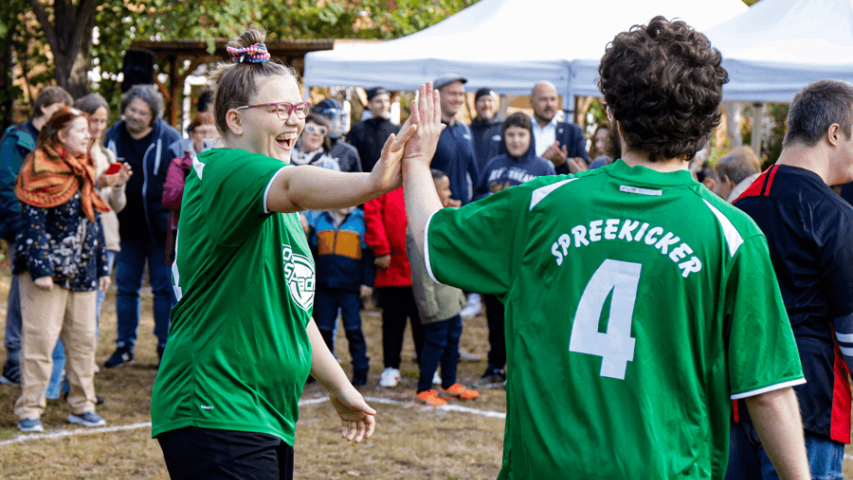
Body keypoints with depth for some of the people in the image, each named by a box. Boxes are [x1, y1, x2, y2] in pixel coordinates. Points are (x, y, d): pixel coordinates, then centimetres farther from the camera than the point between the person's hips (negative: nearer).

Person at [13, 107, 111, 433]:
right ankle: (29, 410, 1)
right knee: (40, 338, -6)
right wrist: (39, 268, -20)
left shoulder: (84, 171, 14)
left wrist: (102, 266, 16)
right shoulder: (41, 169, -9)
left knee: (83, 338, 9)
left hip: (81, 271, 7)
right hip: (47, 267, -7)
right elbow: (33, 223, -14)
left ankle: (82, 406, 18)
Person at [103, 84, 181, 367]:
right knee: (126, 288, 9)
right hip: (127, 227, 3)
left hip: (162, 227, -3)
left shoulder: (169, 139, -7)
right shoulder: (112, 137, 1)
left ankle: (166, 346, 12)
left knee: (164, 288, 3)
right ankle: (125, 346, 18)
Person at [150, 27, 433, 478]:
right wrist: (373, 182, -52)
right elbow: (291, 186, -34)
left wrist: (340, 388, 28)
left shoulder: (280, 212, 20)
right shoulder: (222, 171, -12)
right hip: (214, 415, -10)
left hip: (268, 418, 10)